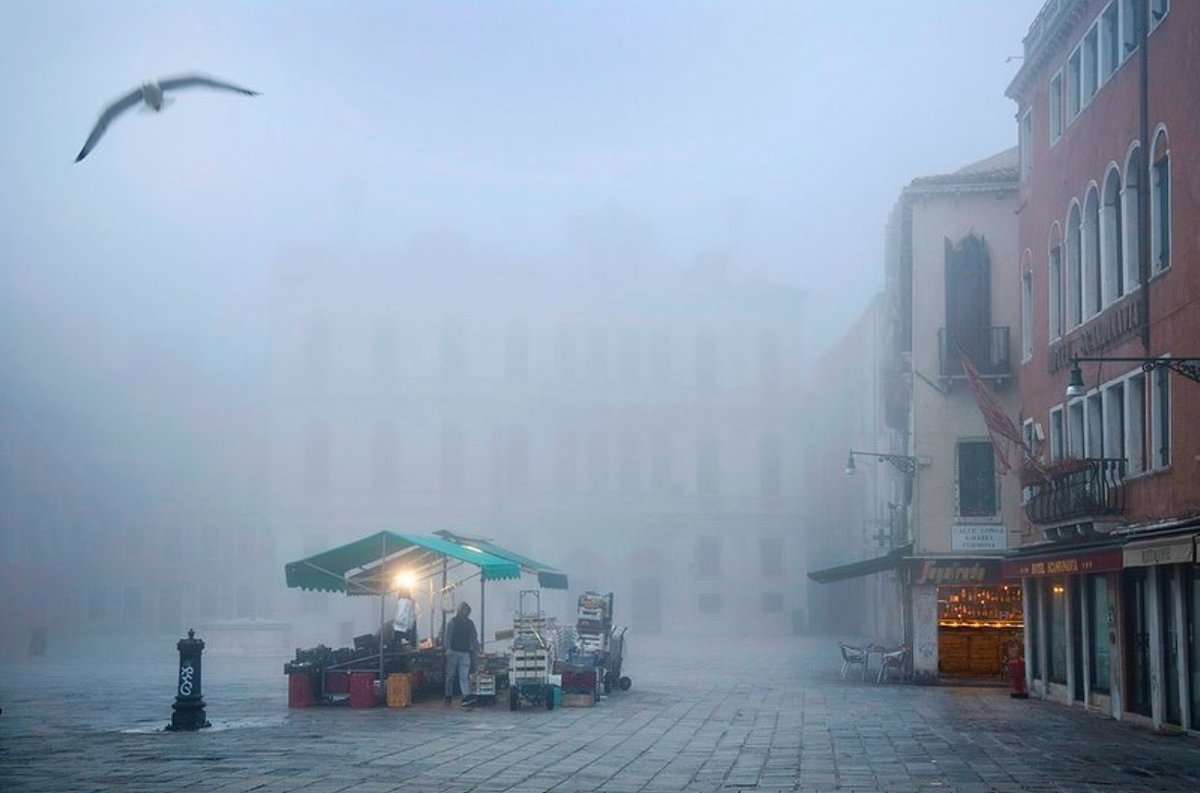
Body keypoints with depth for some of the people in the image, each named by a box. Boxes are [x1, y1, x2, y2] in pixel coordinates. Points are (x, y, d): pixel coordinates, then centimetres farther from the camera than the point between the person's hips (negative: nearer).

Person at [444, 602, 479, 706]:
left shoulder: (470, 623, 14)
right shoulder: (453, 622, 2)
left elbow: (474, 638, 18)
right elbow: (448, 636, -4)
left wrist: (477, 649, 8)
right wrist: (448, 648, -17)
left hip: (465, 652, 3)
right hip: (454, 651, -3)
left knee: (464, 676, -6)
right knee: (450, 675, 3)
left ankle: (467, 696, -15)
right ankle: (448, 696, 11)